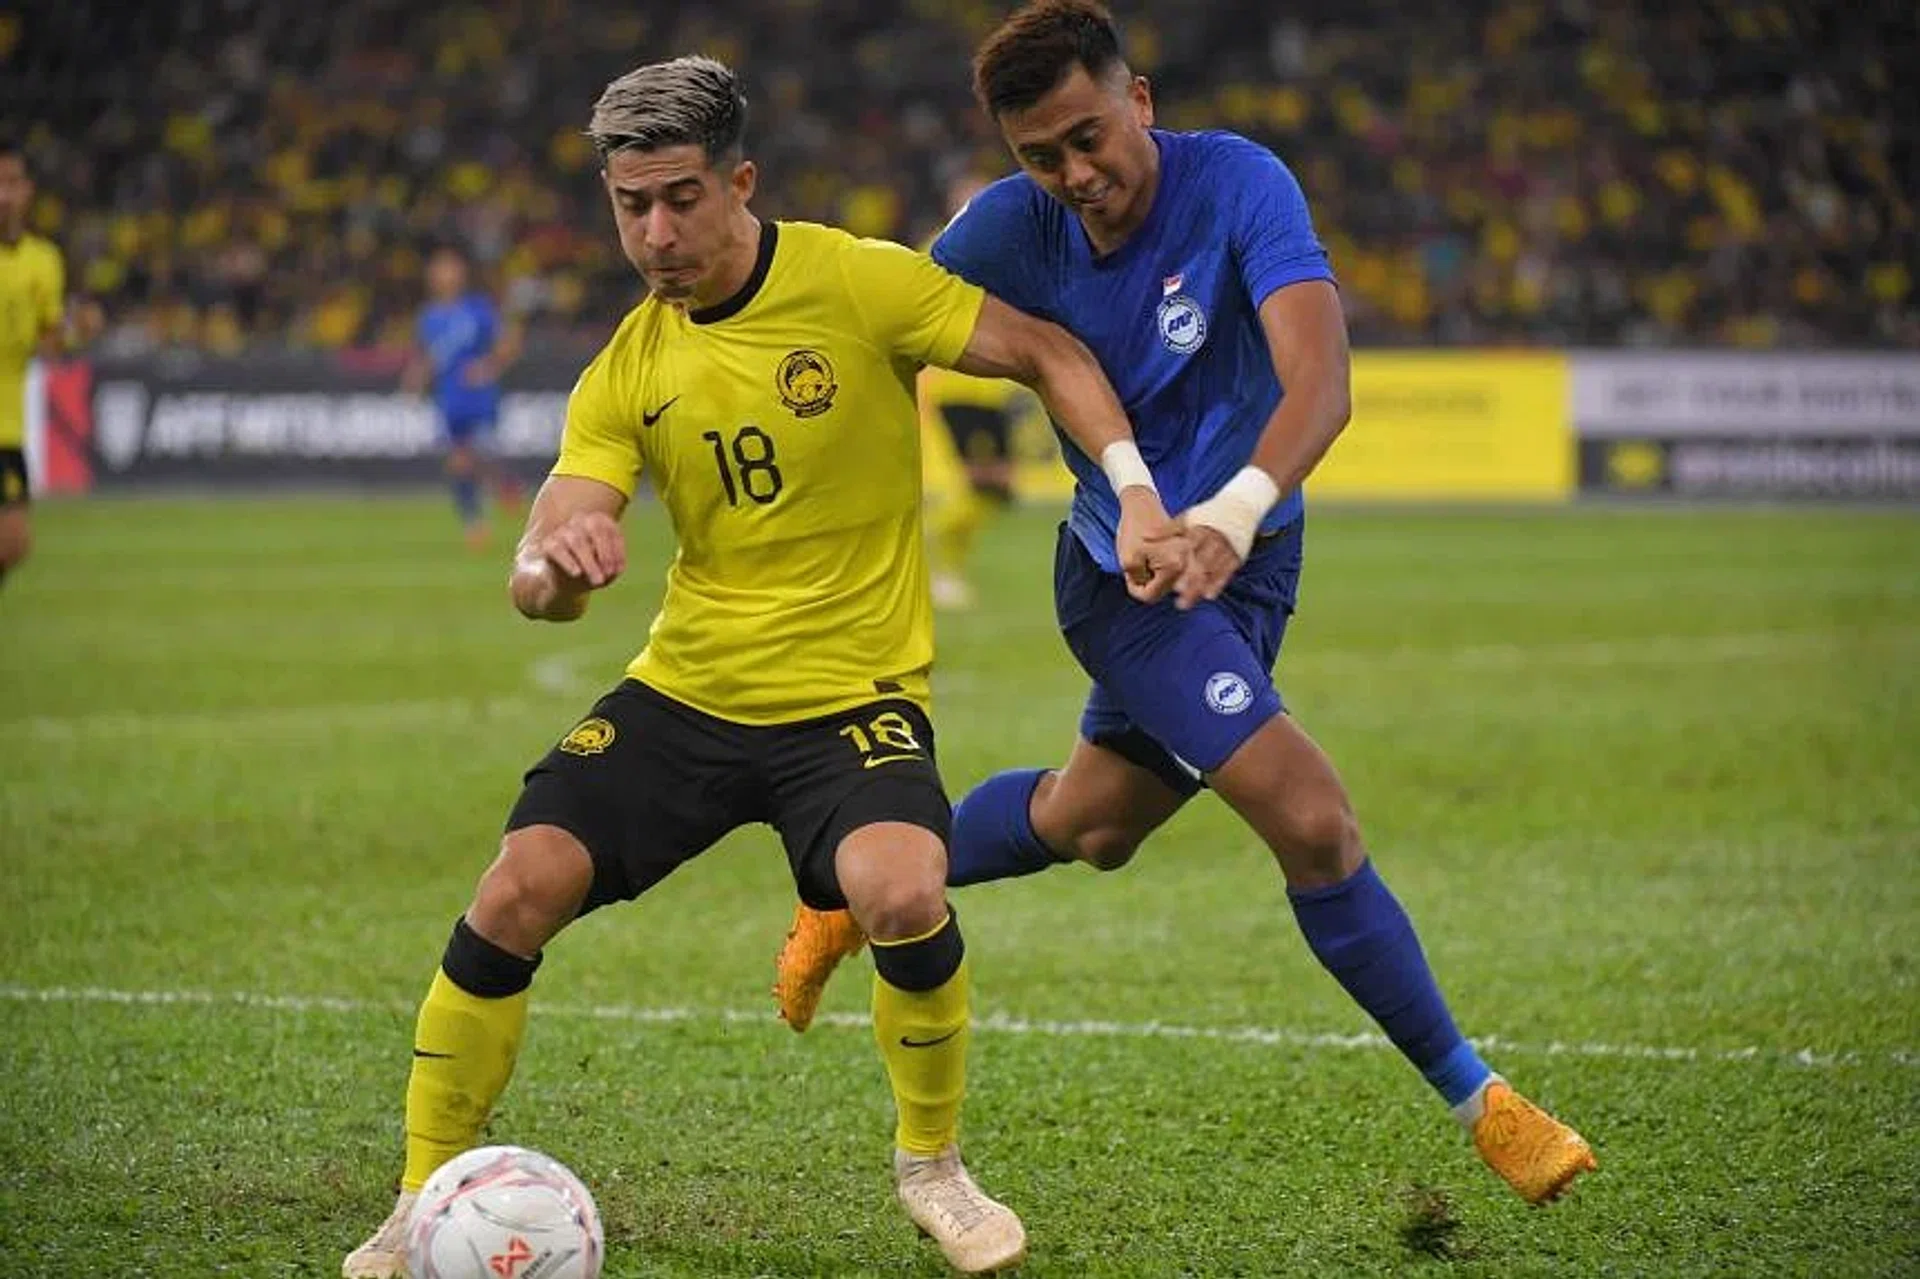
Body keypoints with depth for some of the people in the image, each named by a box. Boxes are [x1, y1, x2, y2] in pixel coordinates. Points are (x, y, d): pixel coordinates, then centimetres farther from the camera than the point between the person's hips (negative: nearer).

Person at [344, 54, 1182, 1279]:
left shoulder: (858, 282, -10)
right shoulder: (629, 367, 1)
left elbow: (1049, 352, -5)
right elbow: (542, 574, -4)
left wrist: (1136, 495, -18)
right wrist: (553, 567, -29)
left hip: (854, 695, -4)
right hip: (683, 693, 4)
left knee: (903, 893, -31)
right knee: (514, 894, -14)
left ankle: (933, 1165, -2)